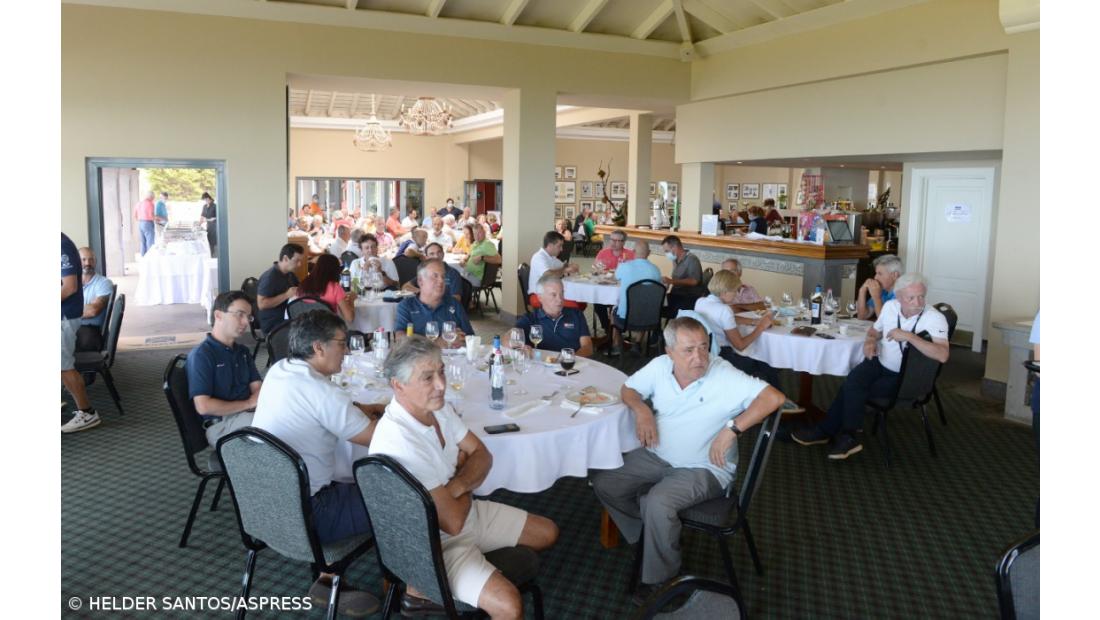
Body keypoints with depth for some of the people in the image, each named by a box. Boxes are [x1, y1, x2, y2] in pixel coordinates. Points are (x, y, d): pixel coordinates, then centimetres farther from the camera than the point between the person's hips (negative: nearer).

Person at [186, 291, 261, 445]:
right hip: (221, 424, -7)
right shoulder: (200, 355, -7)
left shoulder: (243, 351, 18)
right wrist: (247, 403, -9)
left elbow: (257, 387, 10)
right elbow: (203, 406, -14)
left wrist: (255, 401, -14)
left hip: (250, 414, 7)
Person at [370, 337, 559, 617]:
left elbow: (482, 456, 4)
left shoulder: (439, 408, -4)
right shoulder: (399, 442, -31)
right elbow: (453, 522, -27)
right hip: (434, 543, -9)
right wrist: (465, 488, -6)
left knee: (548, 533, 16)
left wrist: (456, 487, -17)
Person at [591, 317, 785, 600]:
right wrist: (641, 409, -13)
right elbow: (628, 389, 10)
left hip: (704, 468, -6)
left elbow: (774, 397, -28)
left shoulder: (725, 376, -20)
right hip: (657, 457, 6)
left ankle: (660, 579, -4)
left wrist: (731, 429, -32)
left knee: (658, 502, -30)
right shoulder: (659, 366, -5)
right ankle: (647, 533, 17)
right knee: (603, 483, -4)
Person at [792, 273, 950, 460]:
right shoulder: (890, 306, -1)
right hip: (880, 363, 5)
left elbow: (943, 355, -32)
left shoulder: (935, 318, -18)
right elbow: (875, 330, 18)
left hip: (905, 378, -5)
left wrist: (909, 336, -34)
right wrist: (870, 341, -6)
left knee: (852, 388, -21)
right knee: (851, 384, -23)